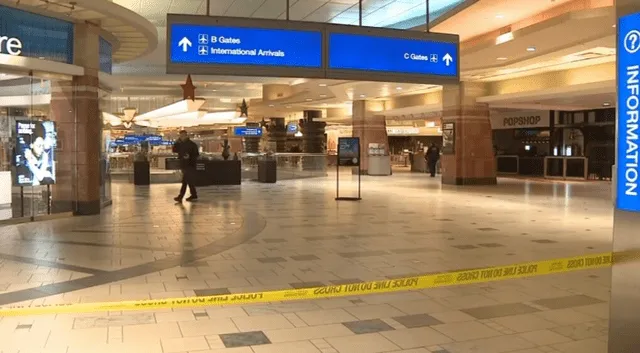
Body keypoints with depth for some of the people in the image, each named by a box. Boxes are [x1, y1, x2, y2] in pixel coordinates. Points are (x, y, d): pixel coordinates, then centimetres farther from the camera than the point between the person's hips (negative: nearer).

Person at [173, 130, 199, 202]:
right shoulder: (181, 144, 13)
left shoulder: (192, 144, -7)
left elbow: (196, 154, -9)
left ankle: (180, 197, -14)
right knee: (189, 181, 12)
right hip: (183, 165, 8)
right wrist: (177, 141, -2)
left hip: (190, 165, -8)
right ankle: (194, 195, 21)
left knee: (185, 181, -11)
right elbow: (174, 150, 7)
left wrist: (190, 158, -24)